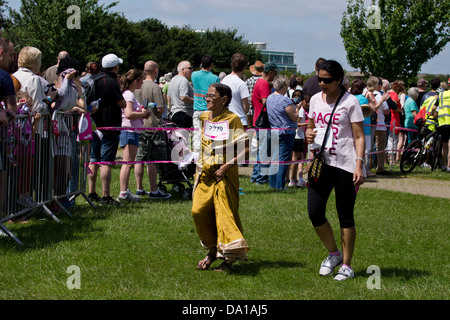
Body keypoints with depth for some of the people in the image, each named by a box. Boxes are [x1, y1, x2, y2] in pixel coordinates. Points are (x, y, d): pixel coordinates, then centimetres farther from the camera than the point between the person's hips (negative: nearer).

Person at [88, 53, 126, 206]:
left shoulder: (94, 80, 8)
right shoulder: (110, 82, -17)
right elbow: (123, 104, -12)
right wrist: (120, 95, 4)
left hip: (94, 125, 8)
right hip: (109, 127, -8)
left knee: (94, 160, 14)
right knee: (106, 162, -8)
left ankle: (91, 193, 19)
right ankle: (105, 196, -8)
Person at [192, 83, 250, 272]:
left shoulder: (232, 119, -9)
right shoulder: (202, 118, 8)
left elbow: (246, 149, -12)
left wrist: (226, 166, -17)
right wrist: (199, 164, 13)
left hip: (224, 173, -5)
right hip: (205, 173, 6)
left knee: (225, 213, -4)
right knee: (199, 210, -4)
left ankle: (229, 258, 5)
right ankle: (213, 250, 14)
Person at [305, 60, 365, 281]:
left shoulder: (350, 102, -6)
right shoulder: (316, 100, 10)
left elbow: (359, 137, -6)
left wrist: (359, 165, -16)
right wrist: (309, 134, -2)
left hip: (345, 165, -5)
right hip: (321, 163, 5)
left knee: (345, 216, 2)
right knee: (315, 212, -4)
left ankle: (346, 265, 13)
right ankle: (333, 253, 19)